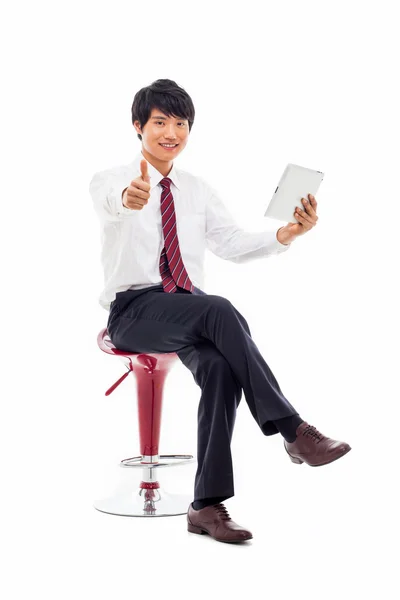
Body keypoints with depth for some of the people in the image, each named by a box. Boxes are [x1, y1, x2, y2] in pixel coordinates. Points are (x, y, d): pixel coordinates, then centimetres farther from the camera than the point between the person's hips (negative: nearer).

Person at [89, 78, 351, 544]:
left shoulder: (198, 190, 16)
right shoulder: (110, 179, 1)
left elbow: (232, 245, 4)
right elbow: (108, 202, -26)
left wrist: (288, 233, -13)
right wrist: (128, 198, -52)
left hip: (189, 310, 4)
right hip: (134, 309, -4)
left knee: (219, 368, -29)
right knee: (220, 310, -34)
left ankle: (207, 506, -22)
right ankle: (292, 429, -29)